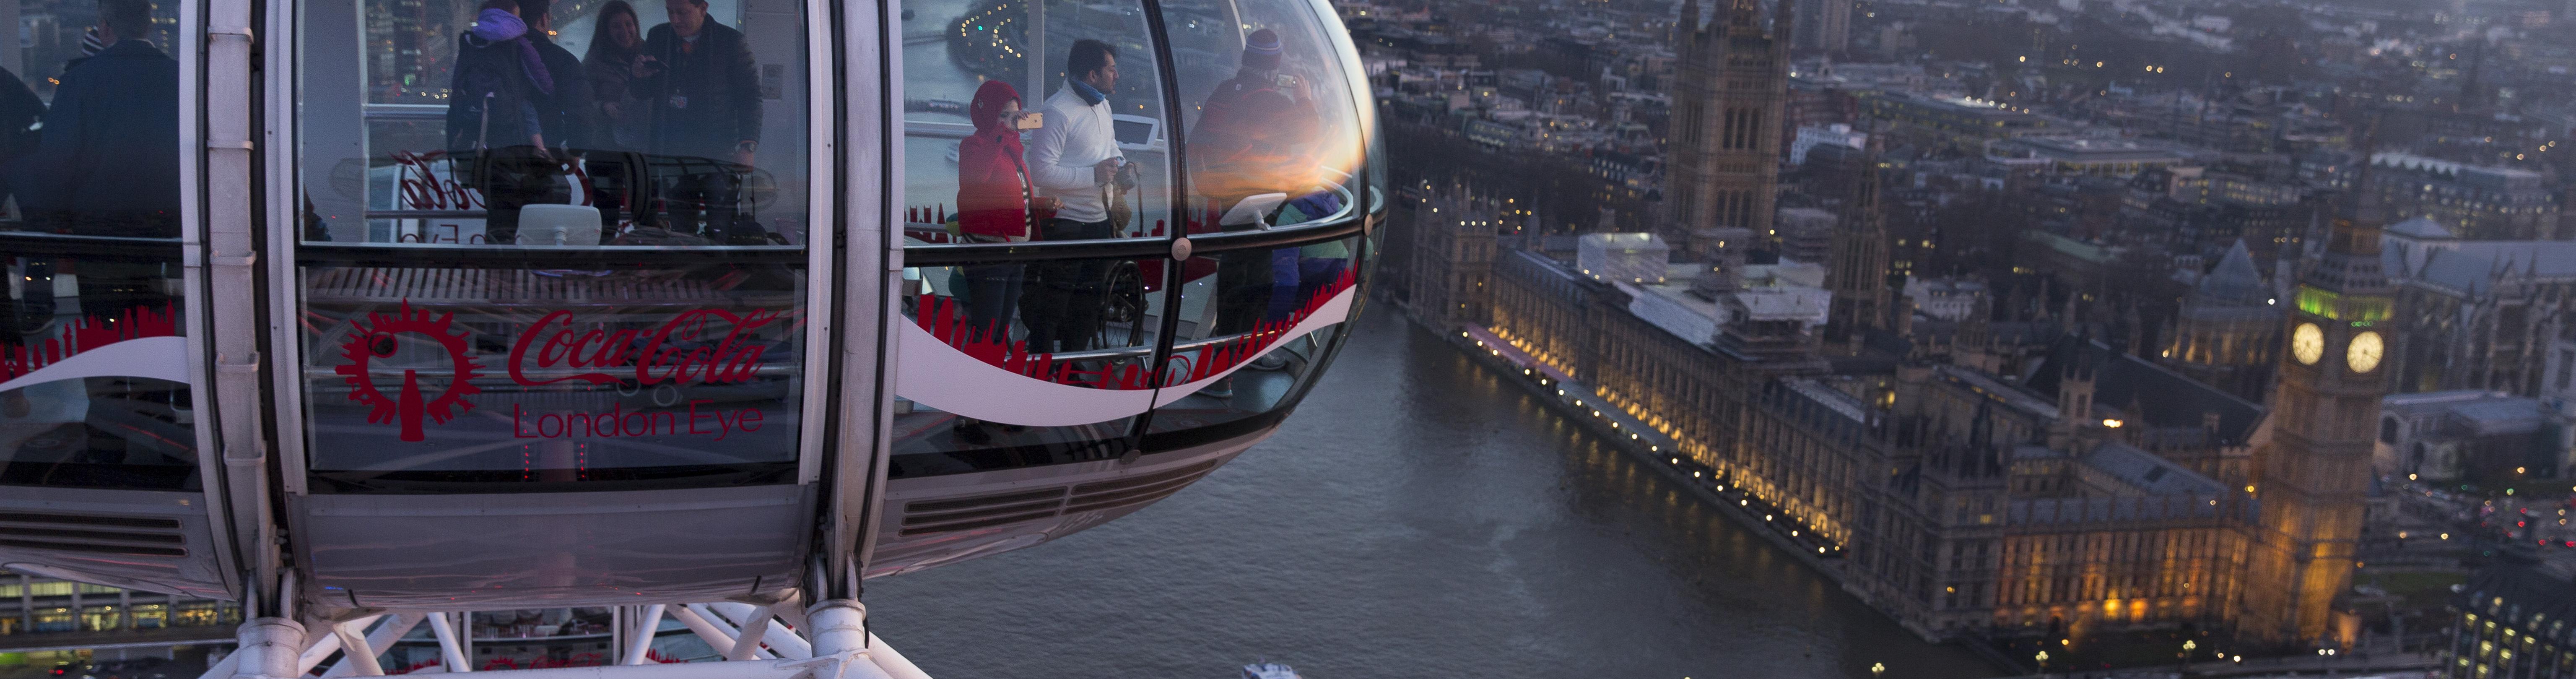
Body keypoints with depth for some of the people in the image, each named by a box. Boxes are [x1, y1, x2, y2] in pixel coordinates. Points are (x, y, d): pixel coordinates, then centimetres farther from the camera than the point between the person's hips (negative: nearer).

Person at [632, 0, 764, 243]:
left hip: (720, 155, -3)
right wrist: (639, 76, -4)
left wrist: (748, 146, -10)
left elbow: (750, 96, 1)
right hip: (672, 153, 3)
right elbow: (645, 94, 20)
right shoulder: (657, 38, 13)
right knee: (681, 230, 1)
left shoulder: (732, 41, 1)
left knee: (722, 232, -11)